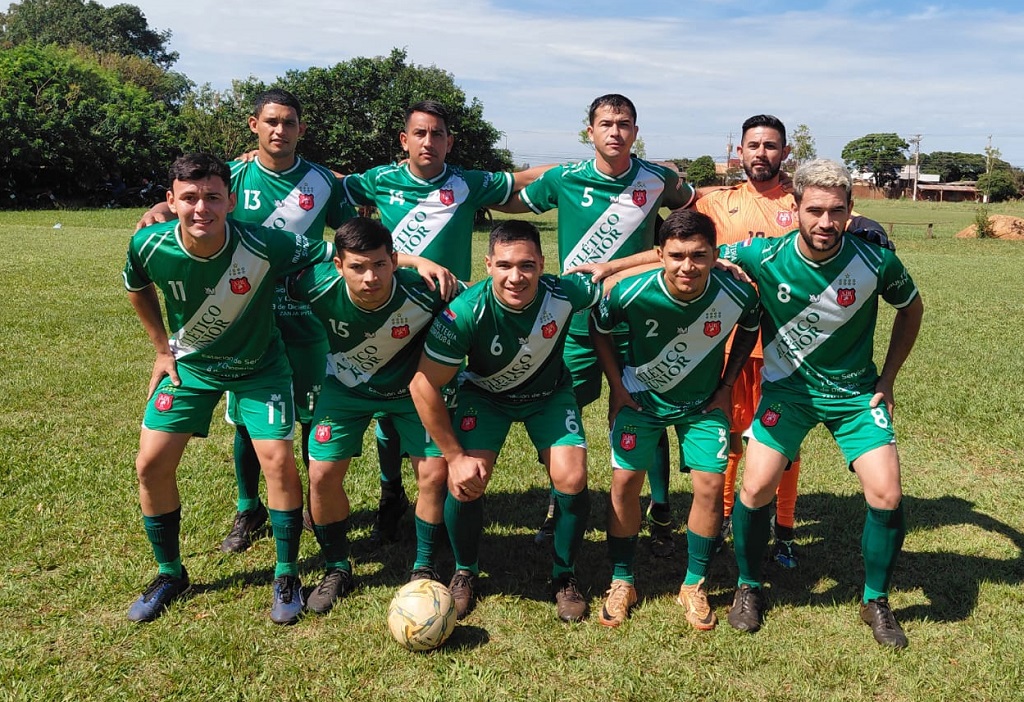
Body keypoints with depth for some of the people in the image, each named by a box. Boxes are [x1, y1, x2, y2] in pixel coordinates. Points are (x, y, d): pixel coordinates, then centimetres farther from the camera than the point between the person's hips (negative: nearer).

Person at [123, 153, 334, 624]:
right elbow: (137, 289, 4)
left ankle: (287, 575, 9)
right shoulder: (149, 245, -21)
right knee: (151, 464, -2)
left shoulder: (265, 246, -31)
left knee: (278, 460, -14)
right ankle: (170, 575, 22)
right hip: (189, 365, 3)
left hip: (259, 367, -2)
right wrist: (163, 347, 6)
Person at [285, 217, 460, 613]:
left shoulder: (423, 293, -35)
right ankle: (337, 571, 21)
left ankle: (424, 569, 15)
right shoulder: (318, 286, -31)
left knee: (435, 473, -10)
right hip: (346, 388, 1)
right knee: (323, 476, -4)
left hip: (411, 388, -1)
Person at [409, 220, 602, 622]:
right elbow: (423, 384, -25)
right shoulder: (466, 312, -34)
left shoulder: (564, 293, -31)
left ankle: (564, 577, 12)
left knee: (572, 480, -16)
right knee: (465, 480, -18)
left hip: (550, 393, 1)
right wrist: (455, 456, -22)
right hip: (485, 395, -1)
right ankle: (465, 572, 13)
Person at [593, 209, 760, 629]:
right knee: (625, 481, -5)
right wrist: (617, 386, -7)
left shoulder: (738, 295, -24)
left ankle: (694, 586, 13)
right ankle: (621, 582, 15)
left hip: (704, 403, 1)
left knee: (710, 486, -8)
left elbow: (749, 331, 1)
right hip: (641, 398, -1)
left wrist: (727, 386, -1)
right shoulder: (632, 292, -28)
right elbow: (599, 330, -7)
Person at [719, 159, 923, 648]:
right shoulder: (764, 257, -19)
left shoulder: (876, 261, -17)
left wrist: (886, 381, 3)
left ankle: (876, 601, 19)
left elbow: (911, 309, 4)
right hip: (788, 388, 0)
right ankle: (749, 587, 17)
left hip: (856, 392, 1)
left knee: (886, 497, -8)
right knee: (756, 488, -10)